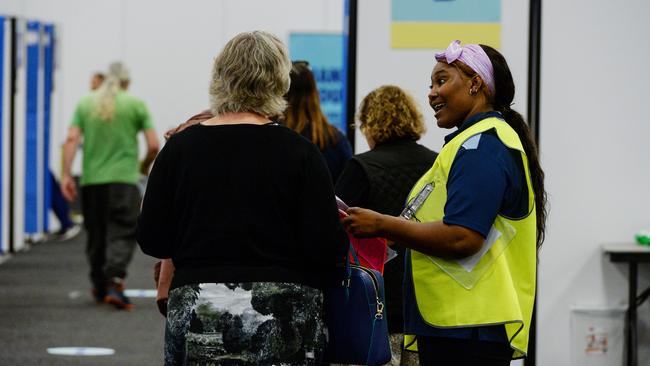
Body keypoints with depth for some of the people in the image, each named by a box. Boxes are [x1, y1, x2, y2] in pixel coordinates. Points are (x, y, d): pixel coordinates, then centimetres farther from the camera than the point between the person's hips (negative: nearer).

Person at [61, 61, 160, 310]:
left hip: (91, 180, 3)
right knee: (122, 233, -7)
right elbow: (153, 145, -1)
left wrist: (66, 175, -3)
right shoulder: (136, 105, 3)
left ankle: (99, 287, 22)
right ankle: (114, 283, -25)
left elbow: (71, 139, -2)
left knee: (96, 234, 13)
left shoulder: (86, 103, 9)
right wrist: (144, 167, 18)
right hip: (123, 178, -3)